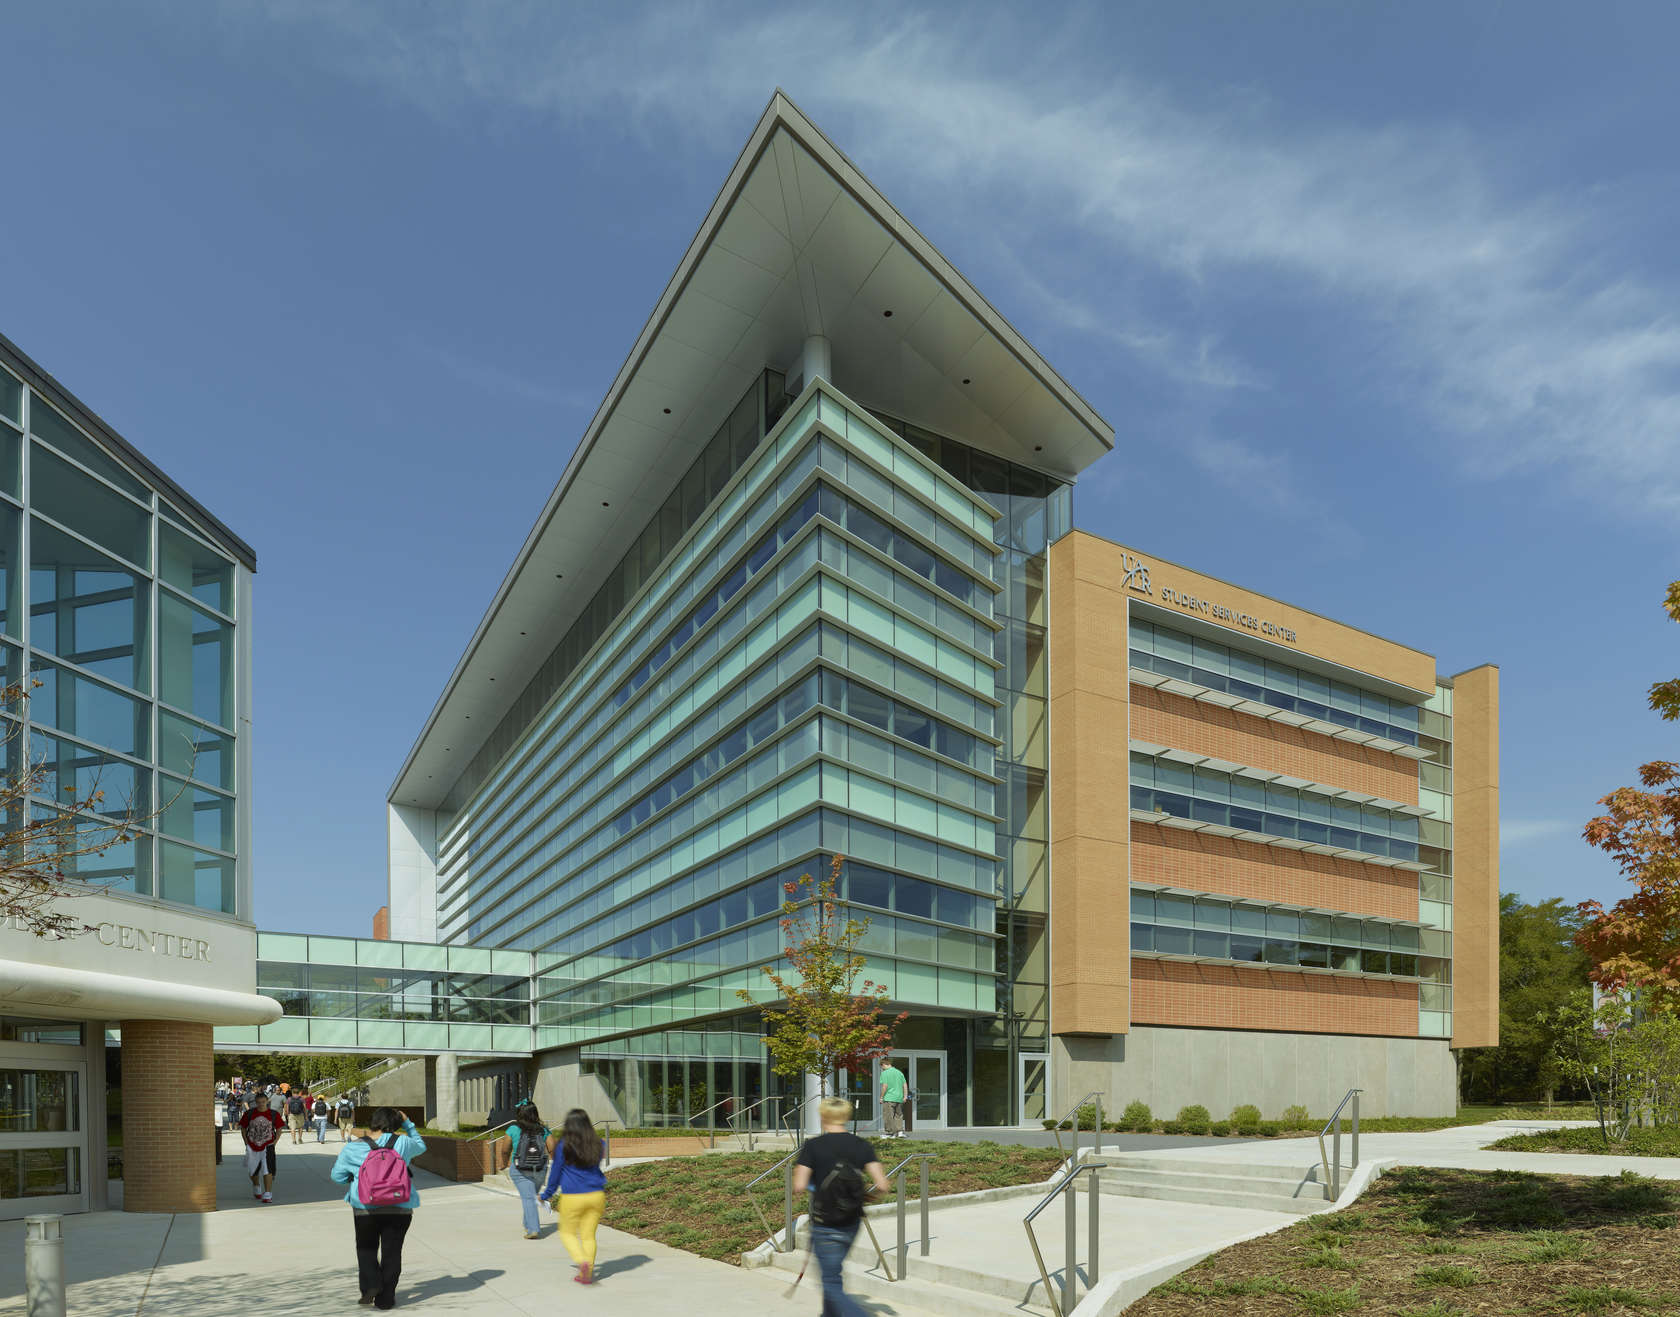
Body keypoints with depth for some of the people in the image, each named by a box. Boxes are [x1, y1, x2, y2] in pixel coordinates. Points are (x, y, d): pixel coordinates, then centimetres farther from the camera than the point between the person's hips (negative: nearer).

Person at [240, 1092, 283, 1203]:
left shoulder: (274, 1114, -3)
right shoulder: (249, 1114, -2)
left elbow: (278, 1129, 6)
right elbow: (243, 1128, 8)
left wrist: (275, 1141, -6)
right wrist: (246, 1142, -1)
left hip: (267, 1145, -2)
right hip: (252, 1146, 2)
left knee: (267, 1169, -15)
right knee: (252, 1170, 15)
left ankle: (267, 1194, -13)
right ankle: (256, 1187, 46)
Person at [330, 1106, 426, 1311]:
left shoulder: (353, 1149, -4)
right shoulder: (402, 1143, -4)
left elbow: (338, 1175, 8)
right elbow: (420, 1146, 18)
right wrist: (408, 1124, 22)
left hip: (366, 1208, 0)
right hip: (399, 1209, 0)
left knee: (366, 1248, 20)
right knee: (391, 1252, 10)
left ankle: (370, 1284, 2)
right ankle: (385, 1299, 12)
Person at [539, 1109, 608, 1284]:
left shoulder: (564, 1146, -9)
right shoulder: (597, 1144, 2)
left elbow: (555, 1173, 0)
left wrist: (546, 1195, 13)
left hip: (573, 1197, -3)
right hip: (596, 1195, 3)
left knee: (568, 1232, 13)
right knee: (589, 1235, 12)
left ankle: (582, 1261, -10)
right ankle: (587, 1273, 8)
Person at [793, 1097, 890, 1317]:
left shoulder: (813, 1146, -11)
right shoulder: (861, 1146, -2)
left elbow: (799, 1187, -16)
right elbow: (882, 1186, -9)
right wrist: (864, 1192, 11)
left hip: (824, 1226, -5)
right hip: (851, 1224, 5)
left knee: (833, 1285, -1)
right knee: (834, 1273, 27)